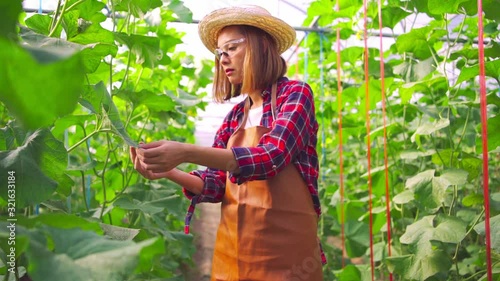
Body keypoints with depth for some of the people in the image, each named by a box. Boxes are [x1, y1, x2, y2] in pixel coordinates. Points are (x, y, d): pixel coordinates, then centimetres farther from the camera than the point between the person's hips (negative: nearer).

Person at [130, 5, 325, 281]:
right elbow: (217, 184, 7)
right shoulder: (235, 116, 11)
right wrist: (168, 172, -11)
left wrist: (186, 153, -28)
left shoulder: (295, 93, -4)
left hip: (283, 242, -5)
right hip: (233, 244, 5)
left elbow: (271, 157, -20)